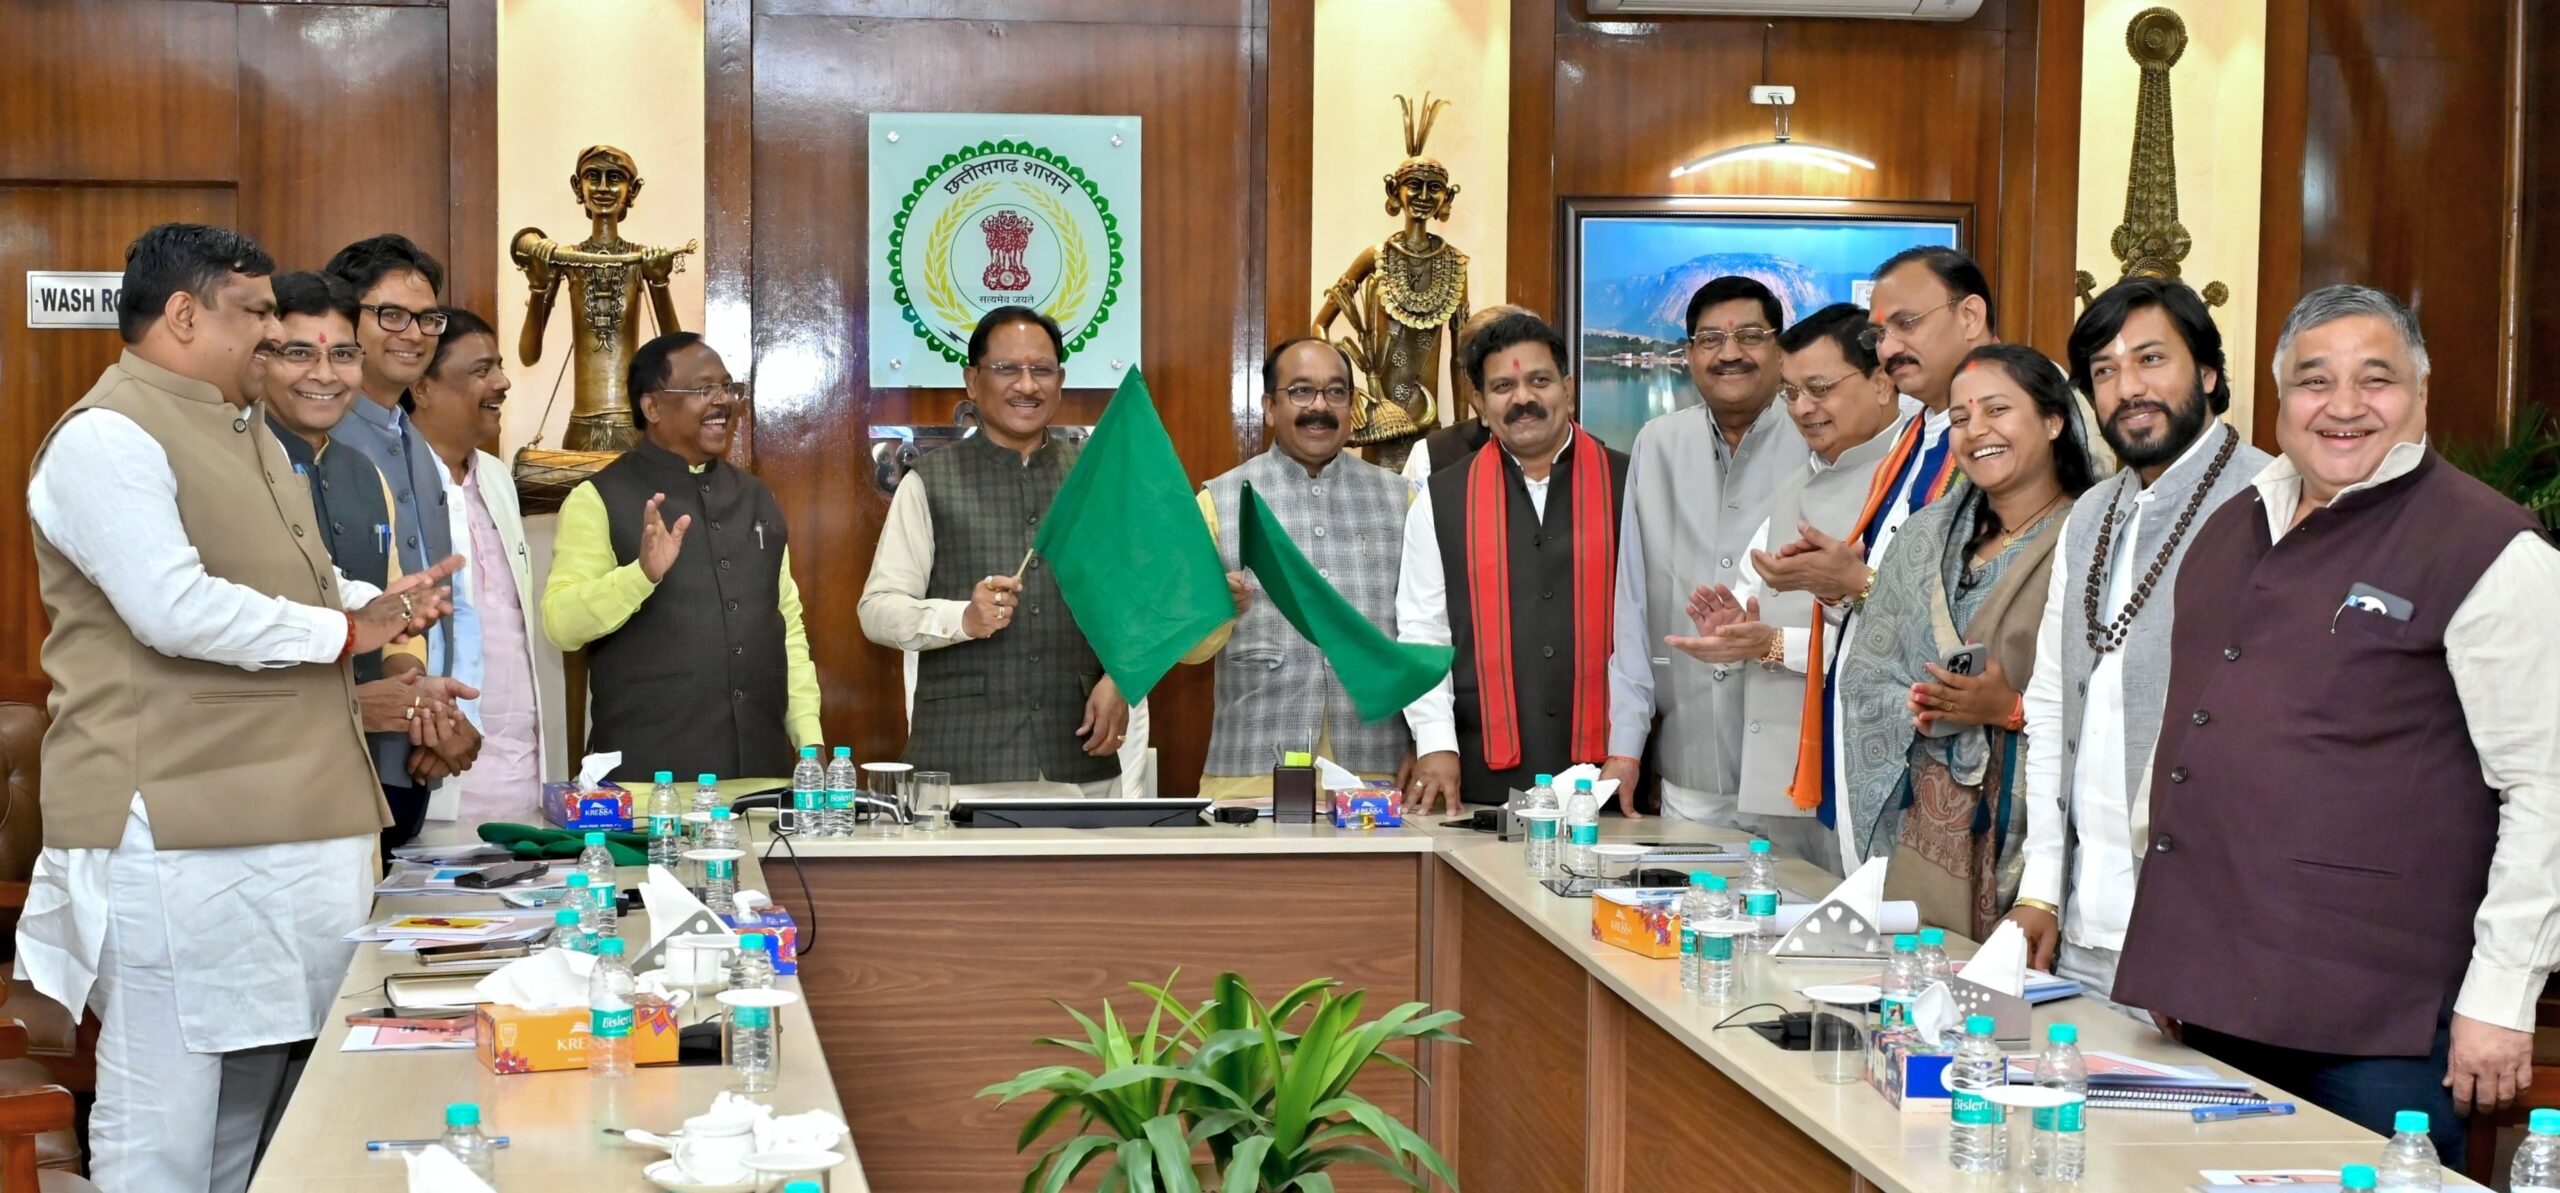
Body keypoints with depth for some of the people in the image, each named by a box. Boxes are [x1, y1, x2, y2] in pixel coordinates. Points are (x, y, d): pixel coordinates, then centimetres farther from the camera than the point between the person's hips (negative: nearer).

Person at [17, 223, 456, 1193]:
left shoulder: (245, 435, 22)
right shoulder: (105, 438, -11)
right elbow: (177, 608, -22)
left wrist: (379, 602, 8)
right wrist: (343, 631, -11)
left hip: (280, 816, 10)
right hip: (175, 831, -10)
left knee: (251, 1095, 13)